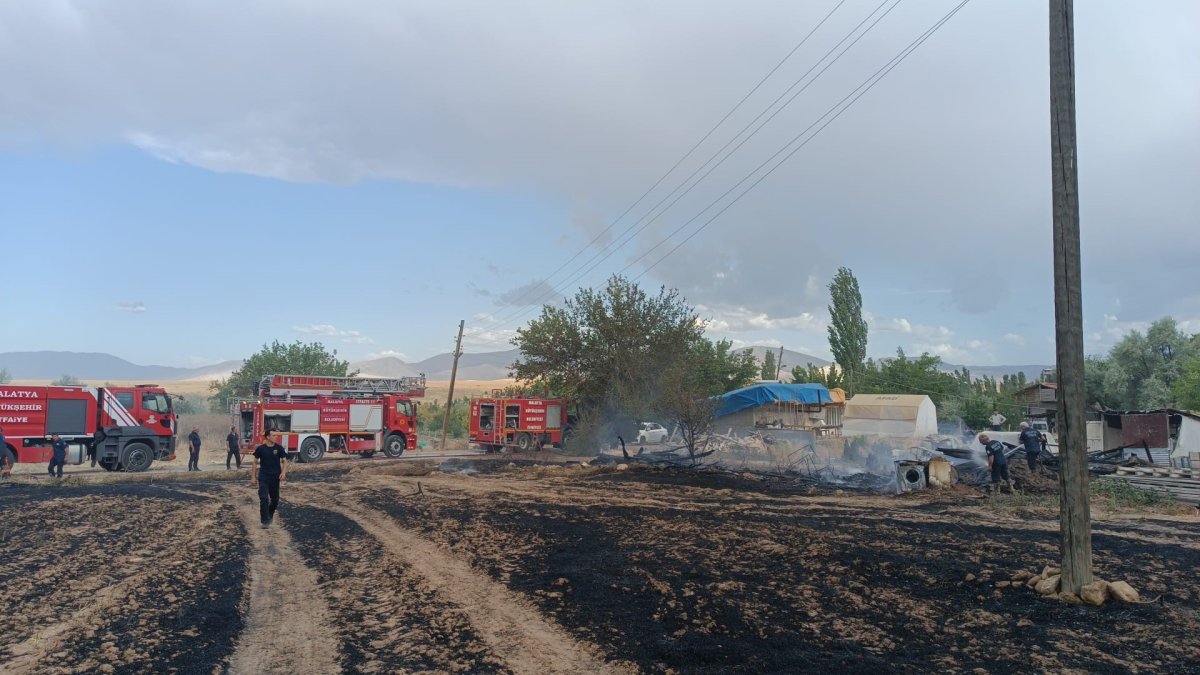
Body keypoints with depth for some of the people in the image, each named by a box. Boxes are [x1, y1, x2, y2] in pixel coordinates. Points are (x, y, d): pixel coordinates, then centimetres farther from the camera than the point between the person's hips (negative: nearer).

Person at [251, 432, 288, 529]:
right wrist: (253, 477, 2)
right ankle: (265, 521, -7)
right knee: (264, 499, -12)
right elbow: (255, 463, 5)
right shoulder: (260, 449, -4)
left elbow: (285, 461, 0)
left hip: (275, 477, 2)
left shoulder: (279, 448, -2)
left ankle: (270, 516, 36)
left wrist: (283, 472, -16)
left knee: (275, 499, 10)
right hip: (263, 477, -2)